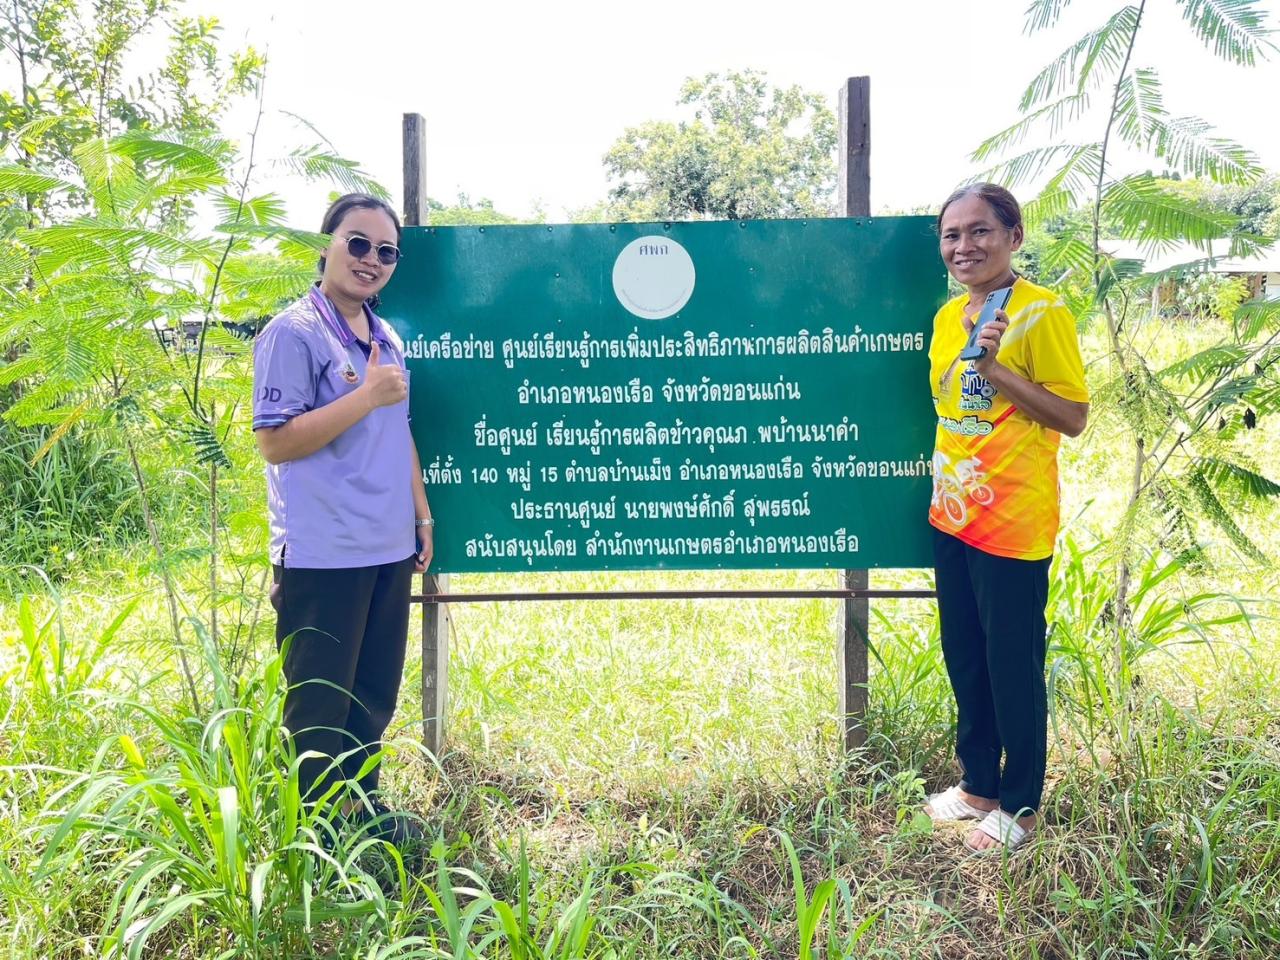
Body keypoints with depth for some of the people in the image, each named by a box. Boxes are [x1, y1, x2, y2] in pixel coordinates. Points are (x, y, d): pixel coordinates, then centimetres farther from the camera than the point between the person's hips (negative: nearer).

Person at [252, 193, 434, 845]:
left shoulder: (386, 338, 14)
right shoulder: (293, 333, -10)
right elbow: (274, 441, -17)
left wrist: (422, 515, 18)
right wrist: (367, 396, -21)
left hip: (390, 549, 8)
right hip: (322, 556, -8)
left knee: (374, 695, 18)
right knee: (320, 706, 4)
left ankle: (362, 806, 34)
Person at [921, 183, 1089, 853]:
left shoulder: (1041, 313, -12)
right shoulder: (948, 315, 9)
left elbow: (1073, 417, -14)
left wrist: (996, 367, -22)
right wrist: (945, 487, 9)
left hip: (1013, 523, -7)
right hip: (951, 515, 7)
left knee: (1013, 667, 5)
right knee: (964, 660, 17)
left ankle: (1019, 805, 23)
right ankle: (977, 784, 35)